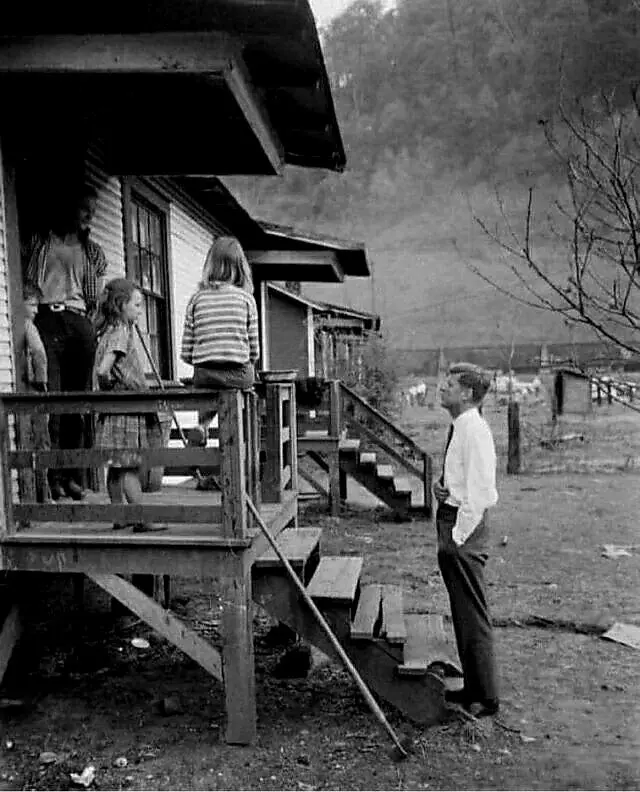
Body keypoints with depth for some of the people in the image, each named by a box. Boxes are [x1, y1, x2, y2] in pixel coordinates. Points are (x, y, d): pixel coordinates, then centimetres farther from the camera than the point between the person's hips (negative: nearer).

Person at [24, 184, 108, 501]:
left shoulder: (92, 251, 22)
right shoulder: (42, 241, 13)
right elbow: (28, 284, 10)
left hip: (80, 323, 3)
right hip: (48, 319, -3)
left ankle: (72, 475, 2)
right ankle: (52, 475, -12)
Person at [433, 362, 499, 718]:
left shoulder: (475, 429, -19)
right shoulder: (459, 428, 10)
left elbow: (479, 491, -21)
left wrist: (459, 535, -19)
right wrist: (441, 485, 3)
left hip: (464, 527, -10)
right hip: (452, 520, 10)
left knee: (473, 615, 0)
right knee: (462, 613, 18)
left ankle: (487, 698, 14)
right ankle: (474, 687, 32)